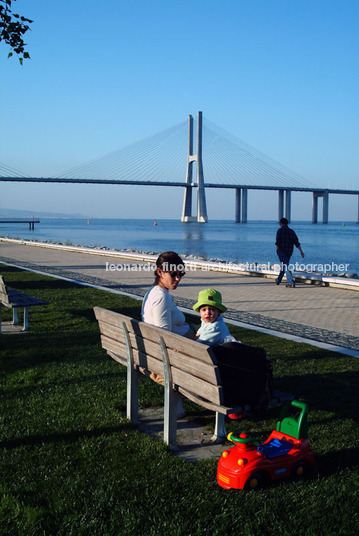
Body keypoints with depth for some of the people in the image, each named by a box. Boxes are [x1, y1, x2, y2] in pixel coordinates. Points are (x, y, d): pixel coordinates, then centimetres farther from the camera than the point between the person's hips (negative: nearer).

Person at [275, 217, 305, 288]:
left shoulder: (280, 230, -5)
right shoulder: (291, 231, 9)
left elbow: (278, 242, -12)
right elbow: (296, 242, 2)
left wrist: (277, 250, -1)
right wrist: (301, 251, -1)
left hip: (282, 251, -6)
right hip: (289, 251, 6)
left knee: (286, 266, -9)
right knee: (284, 265, 21)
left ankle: (291, 282, -19)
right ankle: (278, 280, 34)